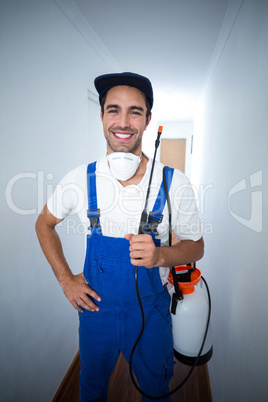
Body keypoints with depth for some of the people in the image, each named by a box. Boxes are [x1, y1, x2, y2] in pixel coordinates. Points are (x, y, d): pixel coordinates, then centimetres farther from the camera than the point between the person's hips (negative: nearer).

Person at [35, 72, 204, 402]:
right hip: (95, 306, 1)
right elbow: (44, 223, 4)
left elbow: (196, 247, -5)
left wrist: (160, 255, -26)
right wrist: (65, 279, -4)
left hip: (151, 312, 0)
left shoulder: (174, 183, -17)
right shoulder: (80, 179, -14)